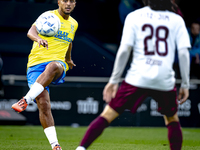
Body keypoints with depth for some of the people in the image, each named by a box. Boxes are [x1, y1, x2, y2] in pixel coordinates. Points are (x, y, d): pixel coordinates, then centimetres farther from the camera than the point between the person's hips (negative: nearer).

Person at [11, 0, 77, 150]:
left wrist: (68, 59, 55)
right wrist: (38, 38, -43)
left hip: (58, 64, 3)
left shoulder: (73, 24, 18)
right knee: (43, 105, -18)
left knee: (52, 66, -39)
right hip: (37, 64, -3)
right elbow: (31, 31, -20)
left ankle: (26, 100, -42)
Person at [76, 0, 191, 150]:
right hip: (165, 80, 1)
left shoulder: (134, 16, 5)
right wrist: (185, 85, 5)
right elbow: (183, 52, 0)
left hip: (138, 77, -1)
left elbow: (124, 50, -2)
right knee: (172, 119, 22)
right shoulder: (177, 20, 7)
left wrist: (114, 80, 1)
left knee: (107, 115, 3)